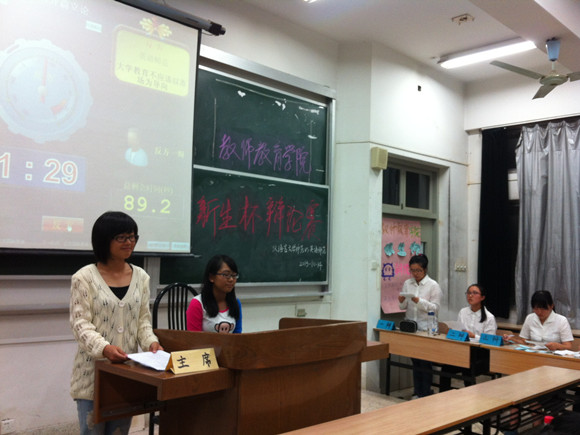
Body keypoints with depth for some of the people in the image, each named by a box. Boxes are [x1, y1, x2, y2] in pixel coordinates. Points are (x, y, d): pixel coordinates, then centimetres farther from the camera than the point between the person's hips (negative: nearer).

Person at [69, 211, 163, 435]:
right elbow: (80, 324, -11)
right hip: (94, 370, -3)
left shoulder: (141, 277, 7)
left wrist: (151, 342, -10)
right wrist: (104, 348, -27)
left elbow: (143, 320, 9)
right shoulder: (84, 277, -6)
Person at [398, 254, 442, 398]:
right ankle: (417, 392, 21)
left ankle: (426, 393, 10)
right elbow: (403, 307, 12)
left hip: (426, 328, -4)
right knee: (415, 360, 12)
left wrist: (419, 301, -22)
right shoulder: (407, 283, 8)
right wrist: (402, 301, -11)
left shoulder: (433, 285, -5)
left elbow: (435, 308, -10)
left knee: (425, 362, 0)